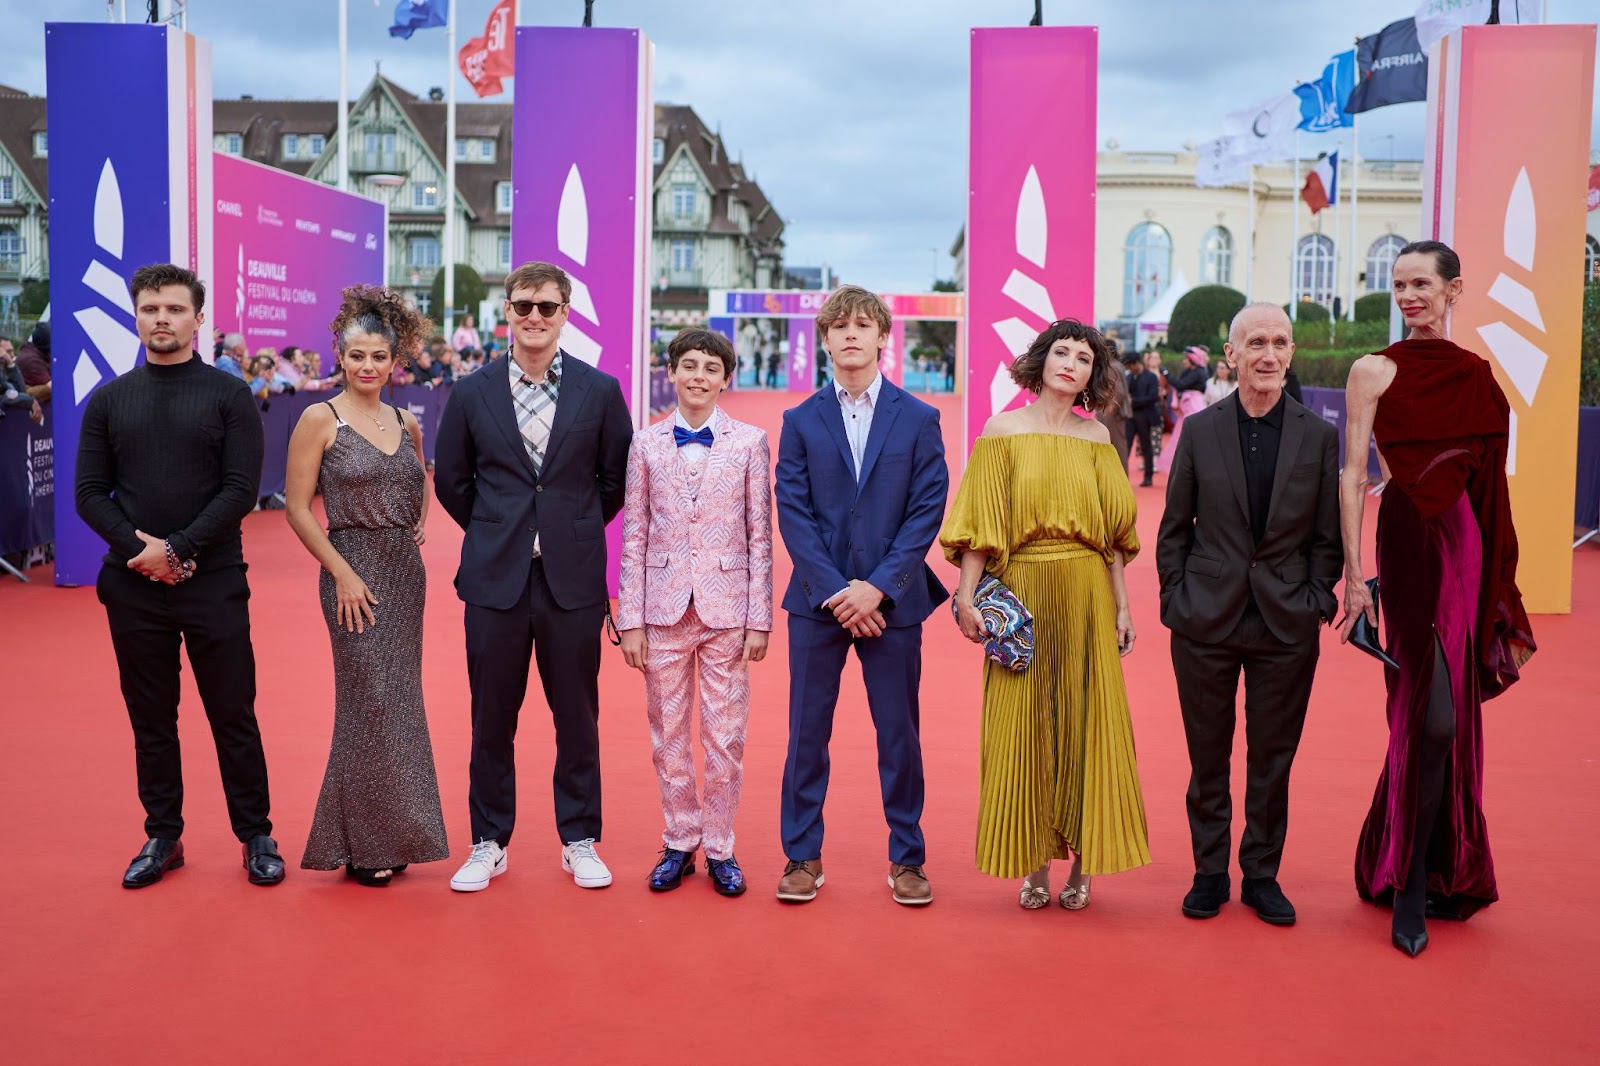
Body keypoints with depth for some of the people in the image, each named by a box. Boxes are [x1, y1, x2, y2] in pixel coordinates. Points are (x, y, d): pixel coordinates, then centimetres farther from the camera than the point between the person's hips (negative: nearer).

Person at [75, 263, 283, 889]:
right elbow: (91, 493, 4)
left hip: (213, 583, -2)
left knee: (234, 717, 4)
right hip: (134, 585, 3)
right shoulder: (108, 401, 8)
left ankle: (257, 837, 15)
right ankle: (162, 837, 23)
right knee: (151, 720, 11)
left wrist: (177, 549, -15)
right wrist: (141, 550, -10)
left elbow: (240, 489, -7)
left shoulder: (229, 396, 0)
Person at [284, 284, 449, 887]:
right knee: (370, 700, -5)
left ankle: (392, 833, 23)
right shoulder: (320, 419, -5)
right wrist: (343, 574, -12)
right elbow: (297, 507, -7)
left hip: (406, 572, 6)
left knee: (399, 700, 10)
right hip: (353, 574, -6)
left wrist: (422, 520, 8)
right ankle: (364, 845, 9)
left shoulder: (406, 423, 10)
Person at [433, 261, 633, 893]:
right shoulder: (472, 394, 3)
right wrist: (497, 533, 10)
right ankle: (489, 842, 21)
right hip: (495, 579, 1)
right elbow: (450, 480, 12)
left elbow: (618, 477, 9)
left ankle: (579, 841, 21)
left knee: (577, 715, 7)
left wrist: (574, 532, 8)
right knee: (492, 716, 7)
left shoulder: (600, 391, 1)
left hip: (573, 579, 0)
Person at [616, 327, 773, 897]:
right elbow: (634, 536, 4)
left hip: (727, 608, -1)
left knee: (725, 738, 4)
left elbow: (760, 535, 0)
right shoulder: (646, 443, 4)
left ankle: (719, 848, 19)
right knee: (669, 736, 9)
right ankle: (679, 843, 24)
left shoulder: (750, 442, 1)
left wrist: (760, 618, -3)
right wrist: (630, 618, 0)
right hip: (664, 609, 1)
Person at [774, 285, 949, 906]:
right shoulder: (801, 420, 5)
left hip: (893, 601, -1)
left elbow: (927, 511, -3)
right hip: (817, 599, 1)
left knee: (899, 734, 6)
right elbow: (793, 513, -1)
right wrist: (835, 590, -11)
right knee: (807, 733, 6)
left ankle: (907, 857, 20)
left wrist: (878, 588, -12)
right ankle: (803, 856, 18)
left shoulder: (918, 419, 2)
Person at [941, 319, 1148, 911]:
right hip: (1022, 595, -2)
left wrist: (1121, 606, 6)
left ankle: (1082, 860, 16)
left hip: (1087, 597, 2)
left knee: (1087, 725, 4)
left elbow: (1113, 530, 10)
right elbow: (980, 523, -4)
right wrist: (966, 595, -13)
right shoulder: (1002, 430, 1)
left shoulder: (1096, 437, 8)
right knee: (1022, 727, 3)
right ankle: (1035, 862, 14)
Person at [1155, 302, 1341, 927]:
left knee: (1272, 759, 9)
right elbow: (1174, 528, 5)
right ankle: (1210, 871, 24)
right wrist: (1176, 599, -2)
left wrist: (1315, 600, -5)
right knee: (1208, 756, 10)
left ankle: (1262, 874, 24)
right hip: (1207, 621, 0)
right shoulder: (1199, 431, 1)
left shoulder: (1319, 437, 1)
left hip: (1287, 626, 0)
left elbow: (1328, 536, 5)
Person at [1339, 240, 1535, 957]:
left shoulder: (1476, 375, 12)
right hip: (1412, 541, -5)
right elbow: (1352, 475, -7)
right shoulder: (1375, 371, -2)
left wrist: (1499, 577, 10)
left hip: (1469, 546, 5)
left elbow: (1487, 476, 14)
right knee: (1434, 721, -9)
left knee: (1453, 716, 10)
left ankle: (1393, 862, 27)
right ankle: (1410, 893, 4)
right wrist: (1353, 574, -14)